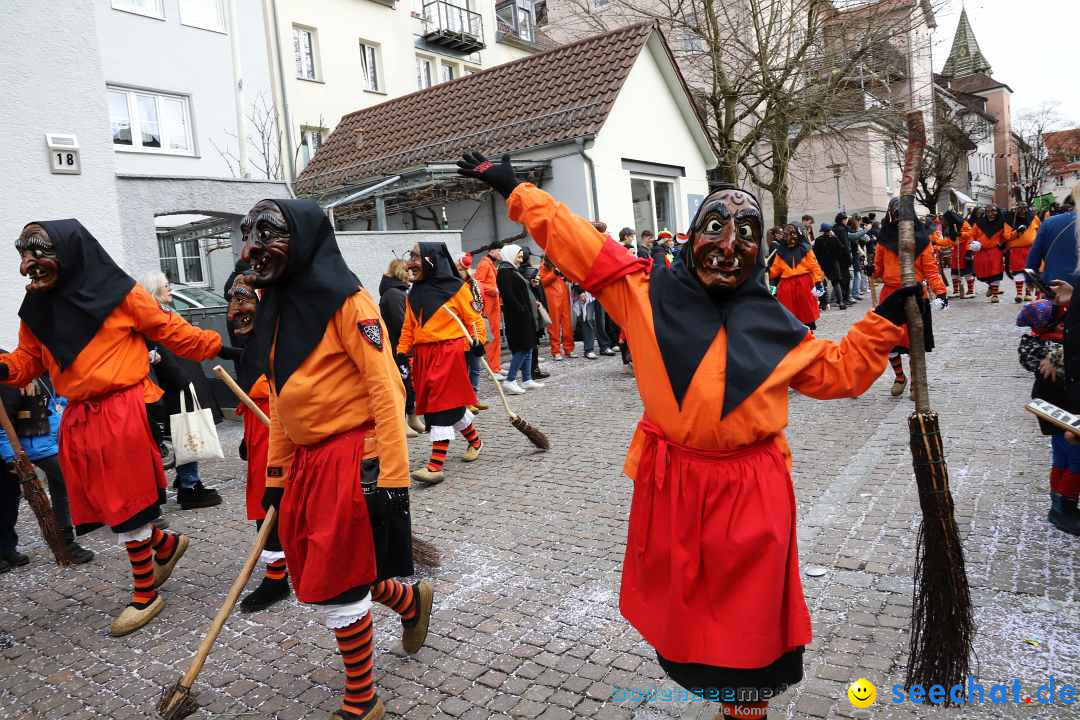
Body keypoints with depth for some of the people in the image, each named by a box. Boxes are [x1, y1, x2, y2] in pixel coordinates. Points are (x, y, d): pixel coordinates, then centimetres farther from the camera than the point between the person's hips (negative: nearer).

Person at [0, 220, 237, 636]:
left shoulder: (118, 295, -8)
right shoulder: (37, 309, 10)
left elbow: (169, 330, -1)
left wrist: (215, 348, -2)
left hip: (122, 414, -6)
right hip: (78, 419, 6)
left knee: (125, 507, 1)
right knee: (103, 504, 11)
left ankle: (145, 595, 17)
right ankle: (167, 544, 37)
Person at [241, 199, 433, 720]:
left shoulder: (345, 301, -12)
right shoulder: (278, 305, 13)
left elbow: (385, 388, -17)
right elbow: (279, 396, 18)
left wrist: (392, 476, -21)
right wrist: (276, 473, 19)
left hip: (351, 457, -8)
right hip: (306, 459, 8)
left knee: (336, 585, 1)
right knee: (311, 574, 16)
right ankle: (412, 601, 41)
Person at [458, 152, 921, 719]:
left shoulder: (773, 326, 0)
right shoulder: (648, 294, -5)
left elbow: (839, 371, 12)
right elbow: (574, 241, -1)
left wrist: (884, 321, 3)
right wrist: (512, 188, 2)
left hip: (752, 491, 0)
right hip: (669, 483, 0)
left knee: (748, 615, 11)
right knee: (680, 604, 17)